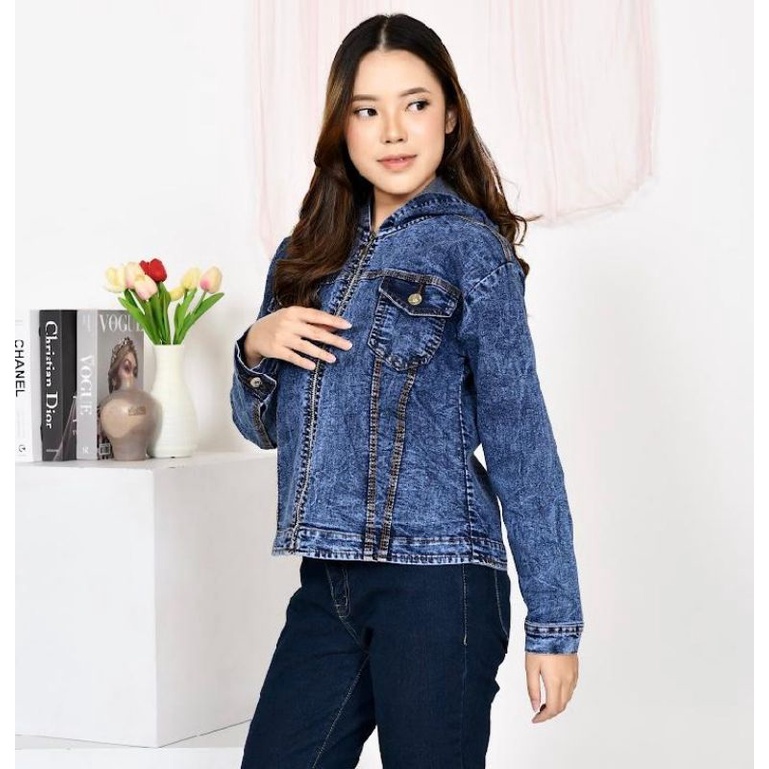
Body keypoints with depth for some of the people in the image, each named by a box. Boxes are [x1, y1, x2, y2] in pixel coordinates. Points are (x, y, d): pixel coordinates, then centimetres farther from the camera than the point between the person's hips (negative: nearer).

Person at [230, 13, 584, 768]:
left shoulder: (469, 247, -2)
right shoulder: (307, 255, 13)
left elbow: (520, 441, -5)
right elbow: (264, 426, 21)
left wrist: (554, 621, -7)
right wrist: (255, 348, -2)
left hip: (434, 576, -5)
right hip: (327, 584, 6)